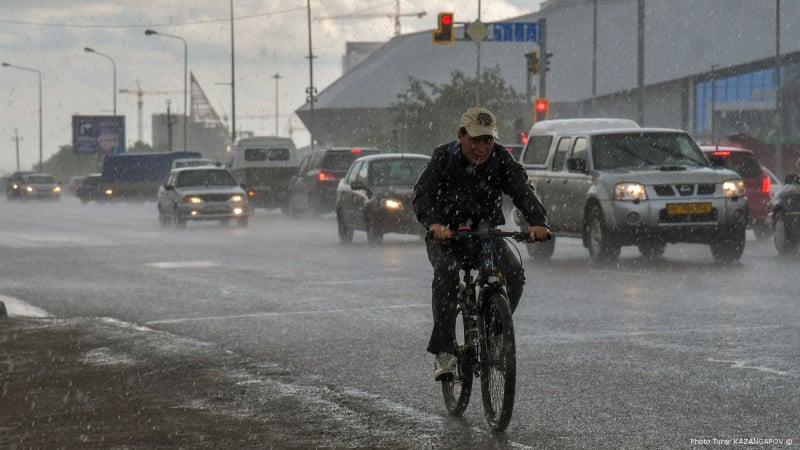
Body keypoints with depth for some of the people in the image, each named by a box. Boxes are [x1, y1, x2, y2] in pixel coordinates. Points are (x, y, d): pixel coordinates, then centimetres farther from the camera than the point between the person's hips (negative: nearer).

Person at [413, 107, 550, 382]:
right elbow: (423, 194, -24)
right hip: (445, 235, -2)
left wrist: (537, 222, -41)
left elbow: (522, 190, -20)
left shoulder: (500, 160, -6)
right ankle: (444, 352, -28)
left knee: (514, 273, -23)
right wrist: (434, 224, -46)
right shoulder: (444, 158, -11)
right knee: (446, 273, -32)